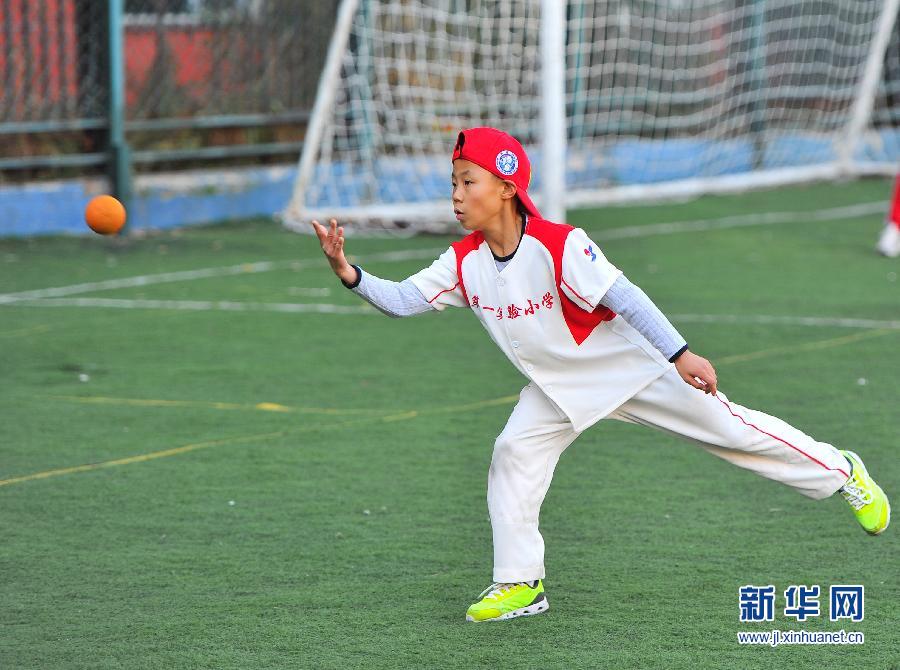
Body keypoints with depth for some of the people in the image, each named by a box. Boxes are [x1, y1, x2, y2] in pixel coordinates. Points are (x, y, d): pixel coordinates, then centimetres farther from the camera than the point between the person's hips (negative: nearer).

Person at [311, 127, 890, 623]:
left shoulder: (559, 246, -29)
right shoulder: (464, 263, -11)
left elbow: (624, 298, -29)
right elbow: (403, 300, -10)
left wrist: (680, 354, -34)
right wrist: (350, 274, -27)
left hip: (632, 366, -6)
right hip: (559, 389, 6)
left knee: (727, 427, -1)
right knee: (514, 455, -8)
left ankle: (841, 473, 16)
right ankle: (521, 584, 2)